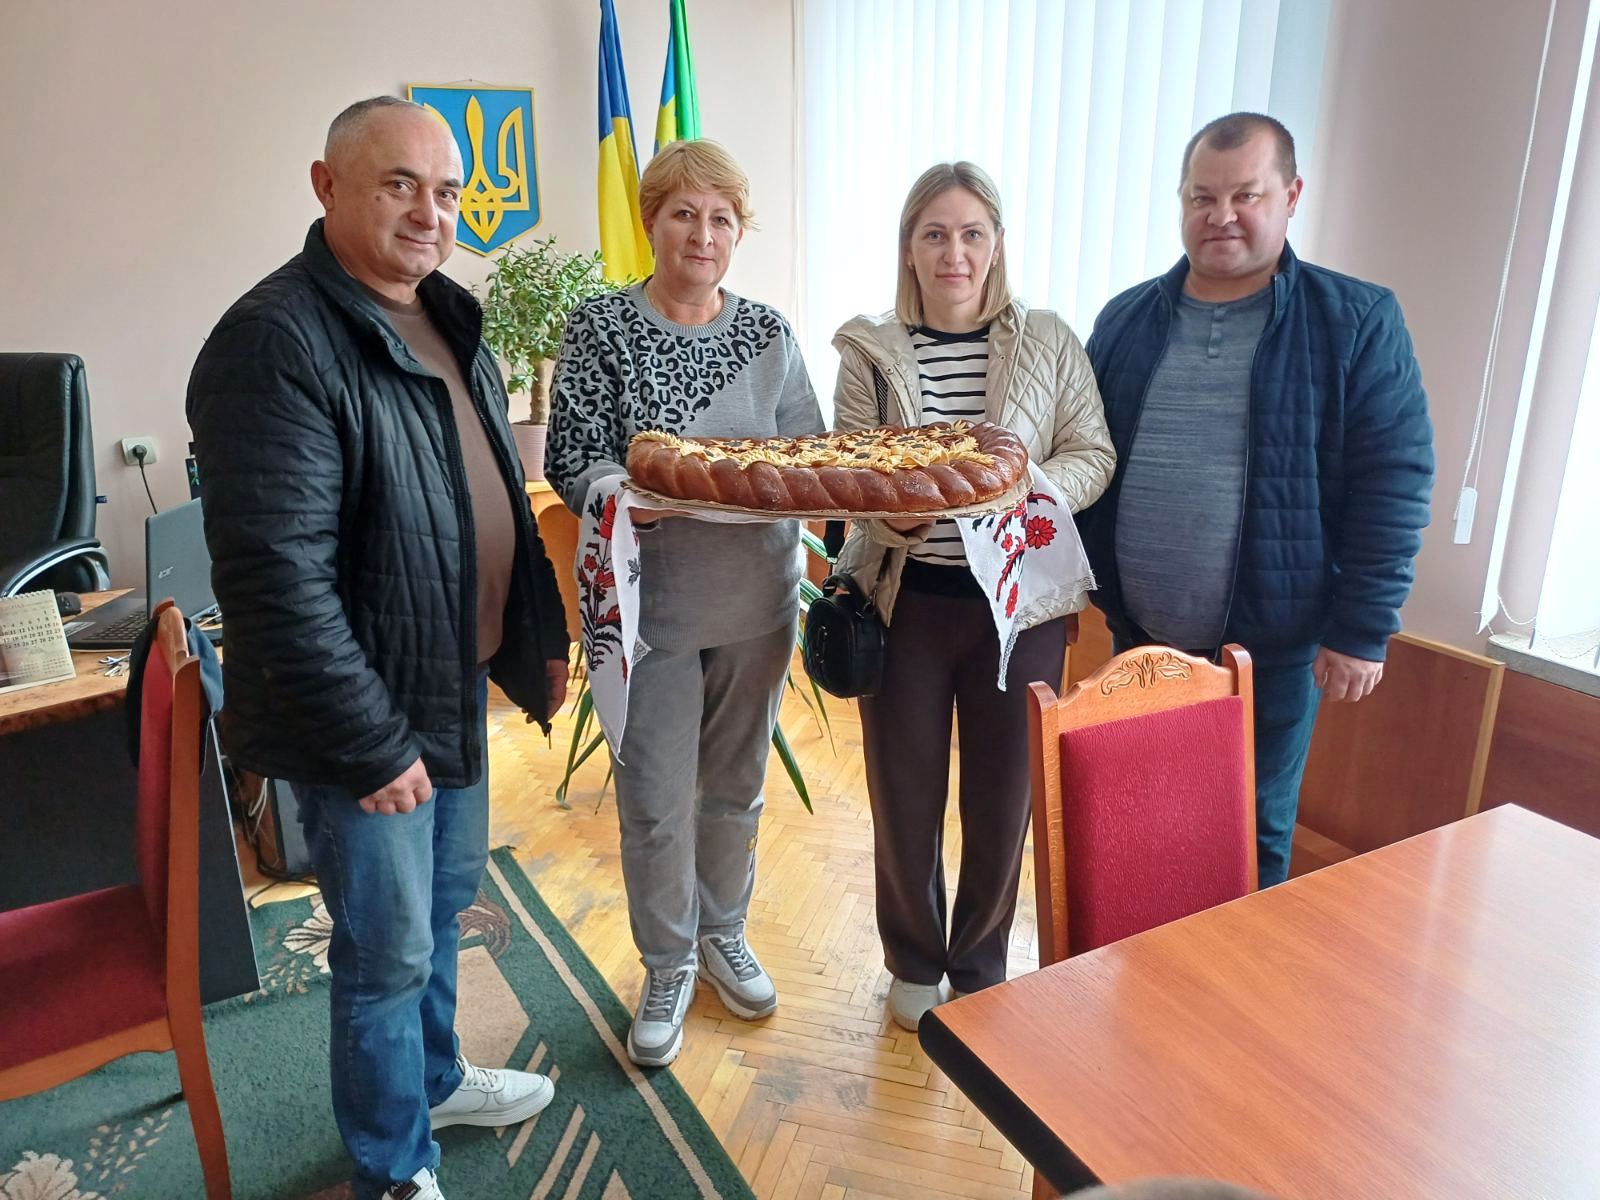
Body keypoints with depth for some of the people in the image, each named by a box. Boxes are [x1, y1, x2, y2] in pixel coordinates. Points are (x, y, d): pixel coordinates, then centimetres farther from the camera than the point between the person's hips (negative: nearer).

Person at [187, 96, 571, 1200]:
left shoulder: (447, 320, 8)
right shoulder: (280, 342, -21)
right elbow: (274, 573, -25)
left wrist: (538, 642, 13)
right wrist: (370, 743, -22)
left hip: (457, 687, 8)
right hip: (368, 712, -8)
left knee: (446, 902, 24)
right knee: (389, 950, 9)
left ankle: (434, 1078, 49)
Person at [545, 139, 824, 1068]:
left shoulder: (768, 332, 4)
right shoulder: (601, 327, -5)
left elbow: (811, 451, 6)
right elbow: (572, 459, -9)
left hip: (758, 597, 3)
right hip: (652, 600, -3)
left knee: (737, 784, 17)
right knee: (655, 800, 5)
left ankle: (724, 935, 41)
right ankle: (668, 965, 30)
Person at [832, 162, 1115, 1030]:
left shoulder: (1048, 342, 1)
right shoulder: (869, 351, 0)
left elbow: (1093, 456, 0)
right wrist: (890, 512, -24)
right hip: (905, 602, 0)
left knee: (1003, 796, 10)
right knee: (904, 796, 10)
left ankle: (980, 968, 35)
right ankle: (915, 964, 35)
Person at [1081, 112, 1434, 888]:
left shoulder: (1358, 324, -6)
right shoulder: (1127, 320, 4)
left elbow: (1392, 484, -9)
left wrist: (1362, 631, -12)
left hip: (1273, 648, -3)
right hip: (1138, 641, 4)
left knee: (1255, 839, 14)